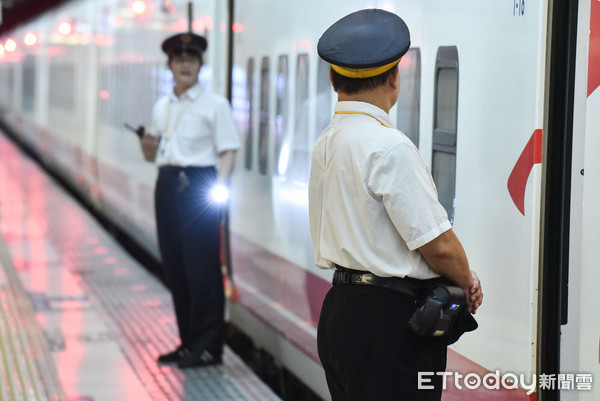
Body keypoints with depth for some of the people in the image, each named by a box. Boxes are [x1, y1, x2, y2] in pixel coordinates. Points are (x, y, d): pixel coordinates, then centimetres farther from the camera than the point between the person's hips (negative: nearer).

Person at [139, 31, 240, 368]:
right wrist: (148, 145, 0)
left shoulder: (214, 105, -2)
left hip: (199, 185, -6)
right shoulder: (162, 107, 17)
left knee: (201, 268, -7)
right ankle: (188, 342, 17)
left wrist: (219, 187, -22)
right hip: (168, 185, 7)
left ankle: (208, 347, -1)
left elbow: (228, 152, -8)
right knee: (174, 268, 8)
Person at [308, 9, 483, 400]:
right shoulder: (389, 147, -17)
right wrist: (468, 281, 5)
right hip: (390, 322, -9)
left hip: (339, 310, 9)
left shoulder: (325, 143, 10)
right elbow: (439, 245, -17)